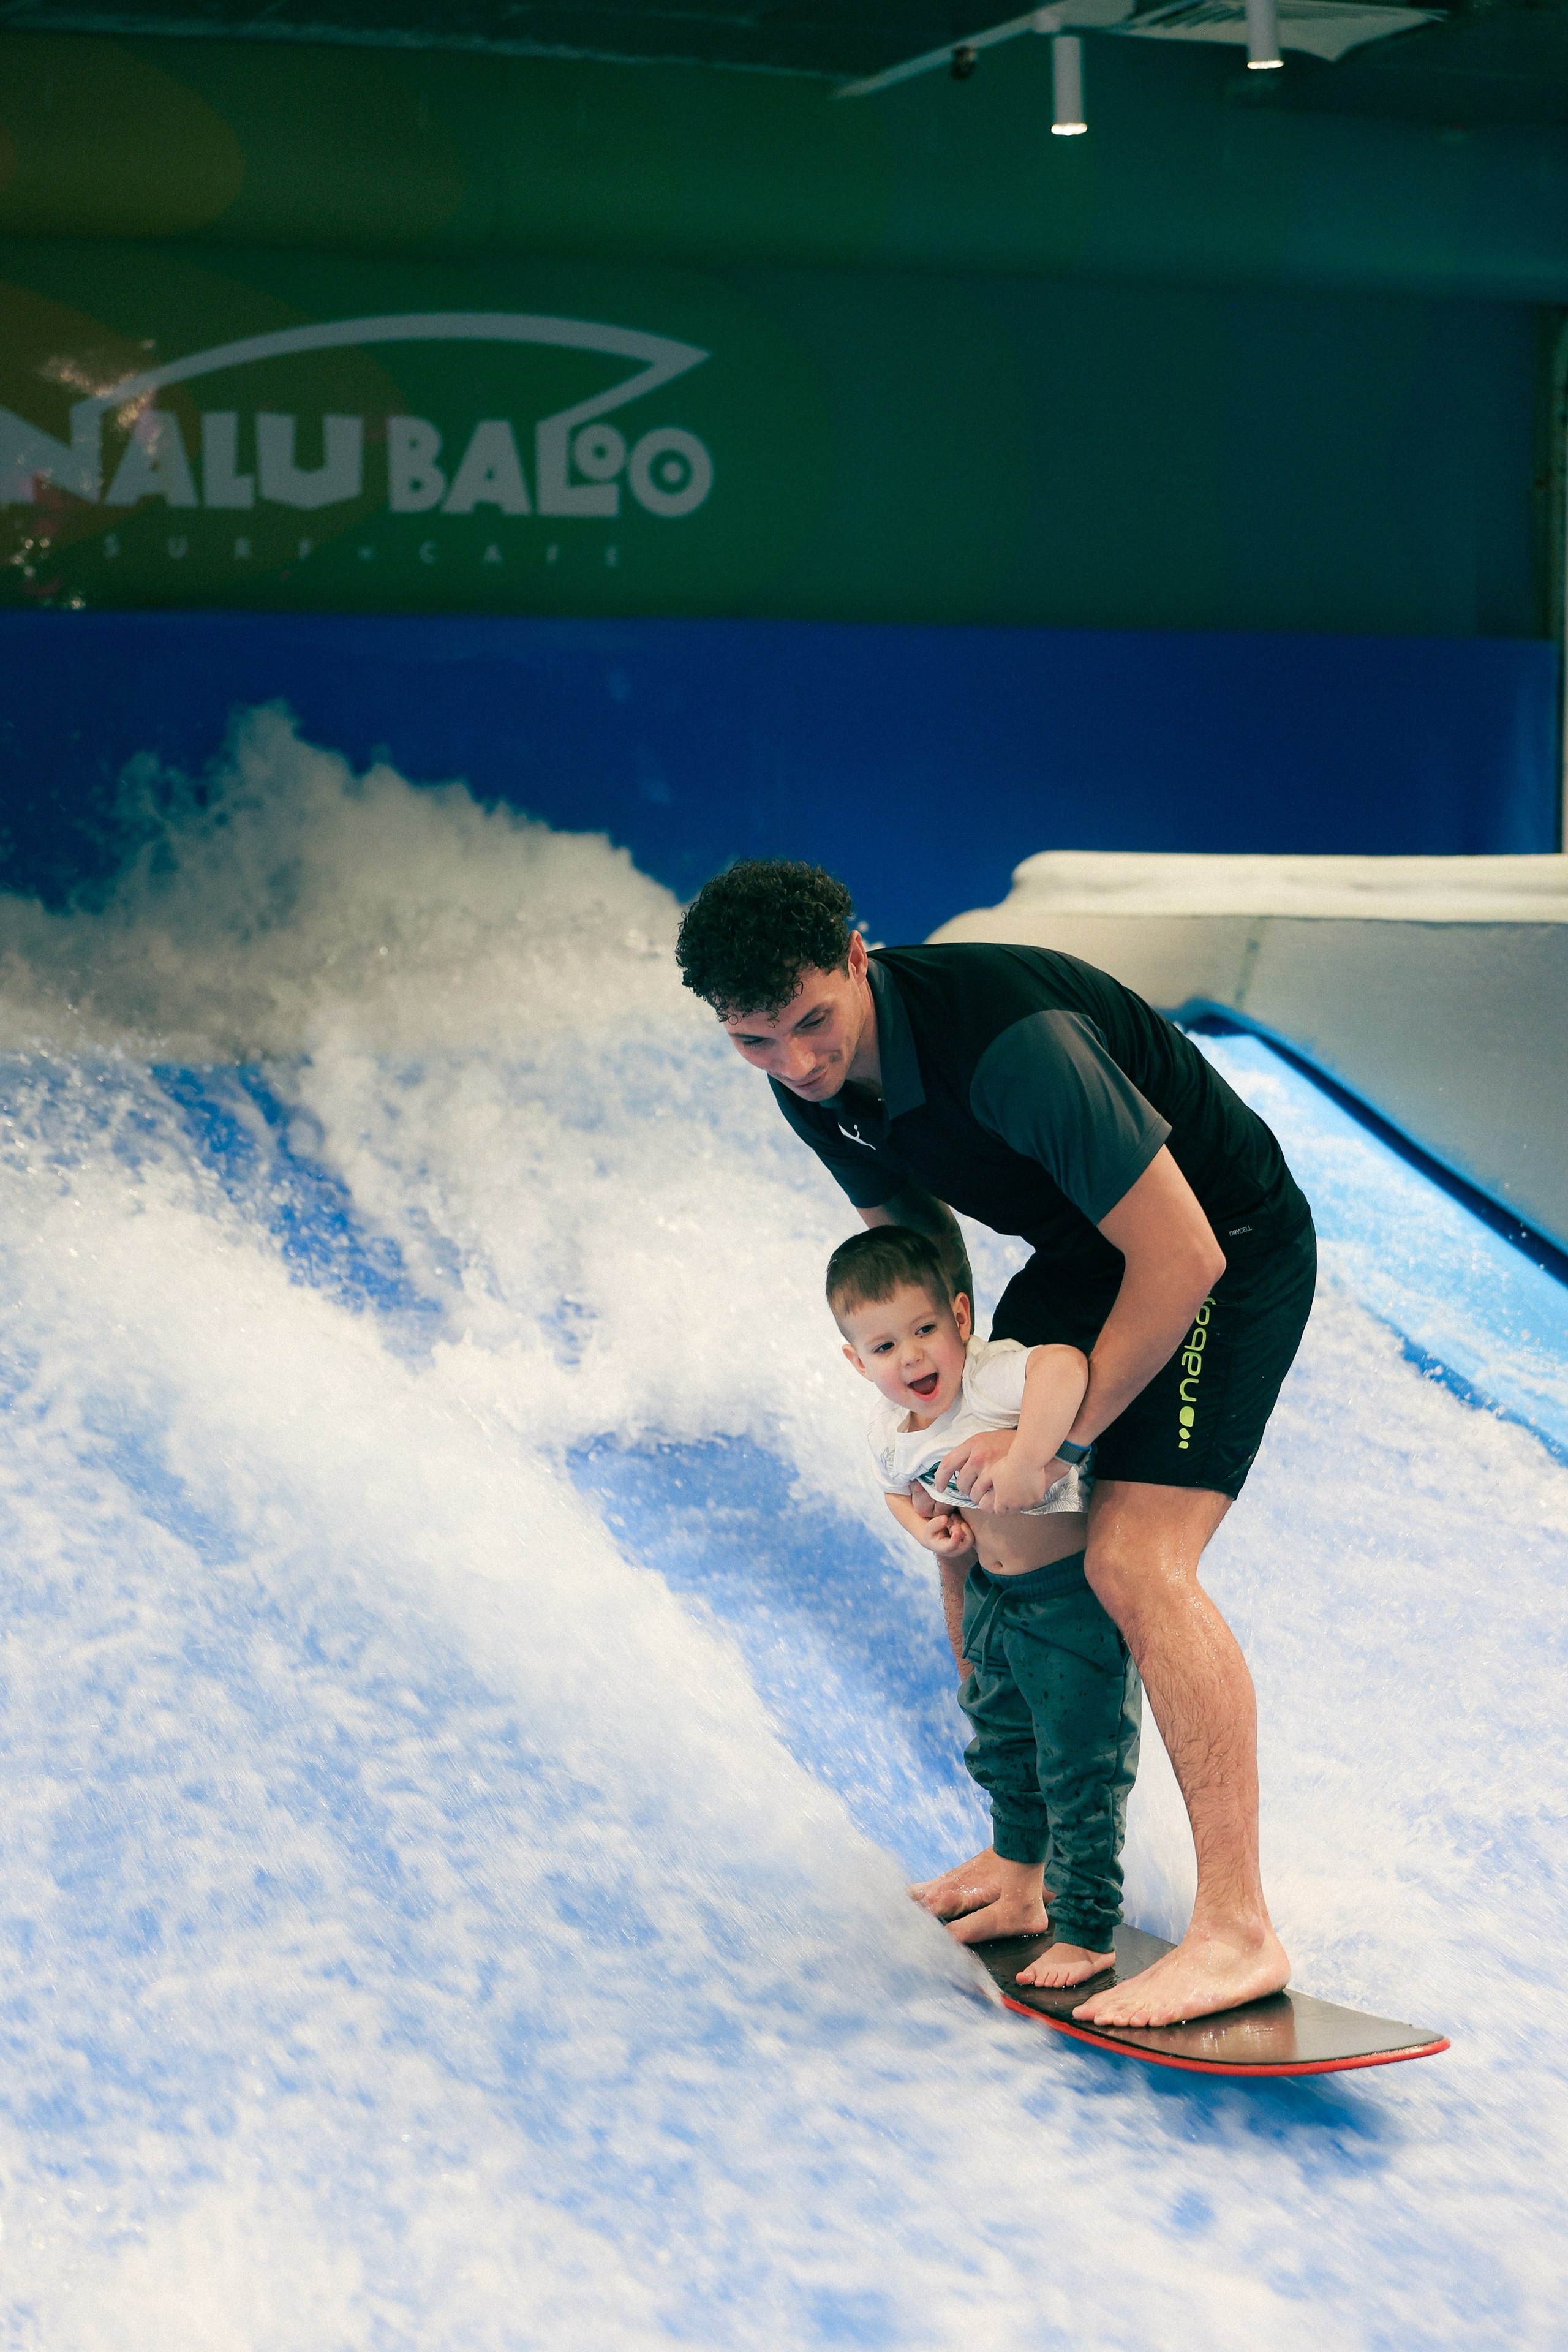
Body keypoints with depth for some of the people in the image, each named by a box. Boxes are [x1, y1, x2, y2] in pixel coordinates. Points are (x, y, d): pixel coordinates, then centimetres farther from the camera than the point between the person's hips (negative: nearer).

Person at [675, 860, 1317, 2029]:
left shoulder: (1009, 1041, -36)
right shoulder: (817, 1083, -9)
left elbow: (1180, 1256, -32)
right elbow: (918, 1231, 9)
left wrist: (1061, 1438, -25)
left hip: (1223, 1250, -9)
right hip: (1078, 1253, 9)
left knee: (1133, 1559, -22)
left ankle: (1239, 1929, -18)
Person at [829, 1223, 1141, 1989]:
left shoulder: (995, 1376, -29)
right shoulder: (889, 1433, -4)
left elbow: (1066, 1363, -50)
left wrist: (1019, 1468, -49)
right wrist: (926, 1527, -2)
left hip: (1070, 1597, -9)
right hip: (990, 1600, 9)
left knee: (1079, 1775, -1)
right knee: (1003, 1755, 24)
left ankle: (1085, 1934, 14)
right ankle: (1019, 1901, 44)